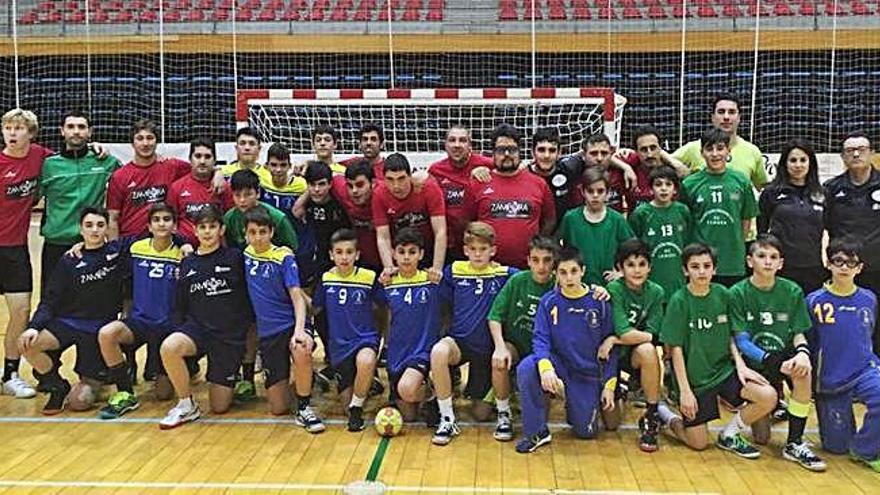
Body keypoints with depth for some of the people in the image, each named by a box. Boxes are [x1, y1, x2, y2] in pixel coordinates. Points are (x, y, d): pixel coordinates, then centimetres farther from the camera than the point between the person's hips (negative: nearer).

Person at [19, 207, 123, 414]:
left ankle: (96, 378, 29)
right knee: (27, 343, -28)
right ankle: (59, 387, -1)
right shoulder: (68, 262, 4)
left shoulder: (117, 253, 0)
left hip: (99, 329, -2)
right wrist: (35, 326, -16)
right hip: (67, 323, 2)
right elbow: (49, 301, 0)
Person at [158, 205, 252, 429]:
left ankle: (232, 378, 33)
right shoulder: (187, 264, 9)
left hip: (230, 335, -2)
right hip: (197, 327, 2)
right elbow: (179, 306, 12)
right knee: (168, 348, -34)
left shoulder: (235, 257, 0)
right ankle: (187, 405, -12)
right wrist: (177, 332, -1)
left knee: (219, 407, -2)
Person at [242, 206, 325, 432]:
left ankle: (304, 409, -18)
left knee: (301, 351, -42)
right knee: (278, 408, -1)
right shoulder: (246, 255, 4)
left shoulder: (284, 256, -8)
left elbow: (297, 296, -16)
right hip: (267, 332, 4)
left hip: (291, 324, -4)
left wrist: (299, 329, -29)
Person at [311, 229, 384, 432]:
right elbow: (315, 307, 15)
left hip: (365, 338, -3)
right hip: (338, 343, 4)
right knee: (347, 398, 6)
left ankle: (357, 406, -14)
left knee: (366, 361, -39)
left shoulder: (369, 277, -7)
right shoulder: (326, 278, 2)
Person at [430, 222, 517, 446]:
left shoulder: (504, 274, -2)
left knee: (481, 413, -1)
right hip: (459, 341, 0)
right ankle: (447, 419, -22)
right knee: (438, 351, -36)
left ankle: (503, 413, 35)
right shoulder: (453, 271, 2)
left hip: (488, 346, 0)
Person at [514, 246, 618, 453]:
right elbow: (541, 339, -12)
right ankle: (537, 432, -15)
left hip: (588, 374, 0)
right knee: (526, 368, -32)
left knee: (586, 432, -3)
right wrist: (545, 367, -33)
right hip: (558, 365, 0)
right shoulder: (548, 302, -5)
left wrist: (609, 385, -1)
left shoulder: (599, 302, -5)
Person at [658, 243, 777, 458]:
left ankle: (729, 434, 6)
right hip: (695, 377, -4)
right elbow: (676, 348, -12)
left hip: (724, 369, 4)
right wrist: (684, 390, -14)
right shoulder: (679, 301, -13)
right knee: (699, 444, -1)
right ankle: (664, 414, 28)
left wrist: (740, 364, -6)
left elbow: (730, 336, 9)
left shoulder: (722, 294, -1)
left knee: (769, 397, -17)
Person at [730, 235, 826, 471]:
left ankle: (795, 443, -20)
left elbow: (798, 334, 1)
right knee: (761, 438, -9)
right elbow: (741, 341, -12)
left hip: (784, 356, 2)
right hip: (754, 362, -2)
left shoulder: (793, 292, -1)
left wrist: (802, 352, -23)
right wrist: (772, 360, -27)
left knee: (804, 371, -35)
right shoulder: (738, 293, -9)